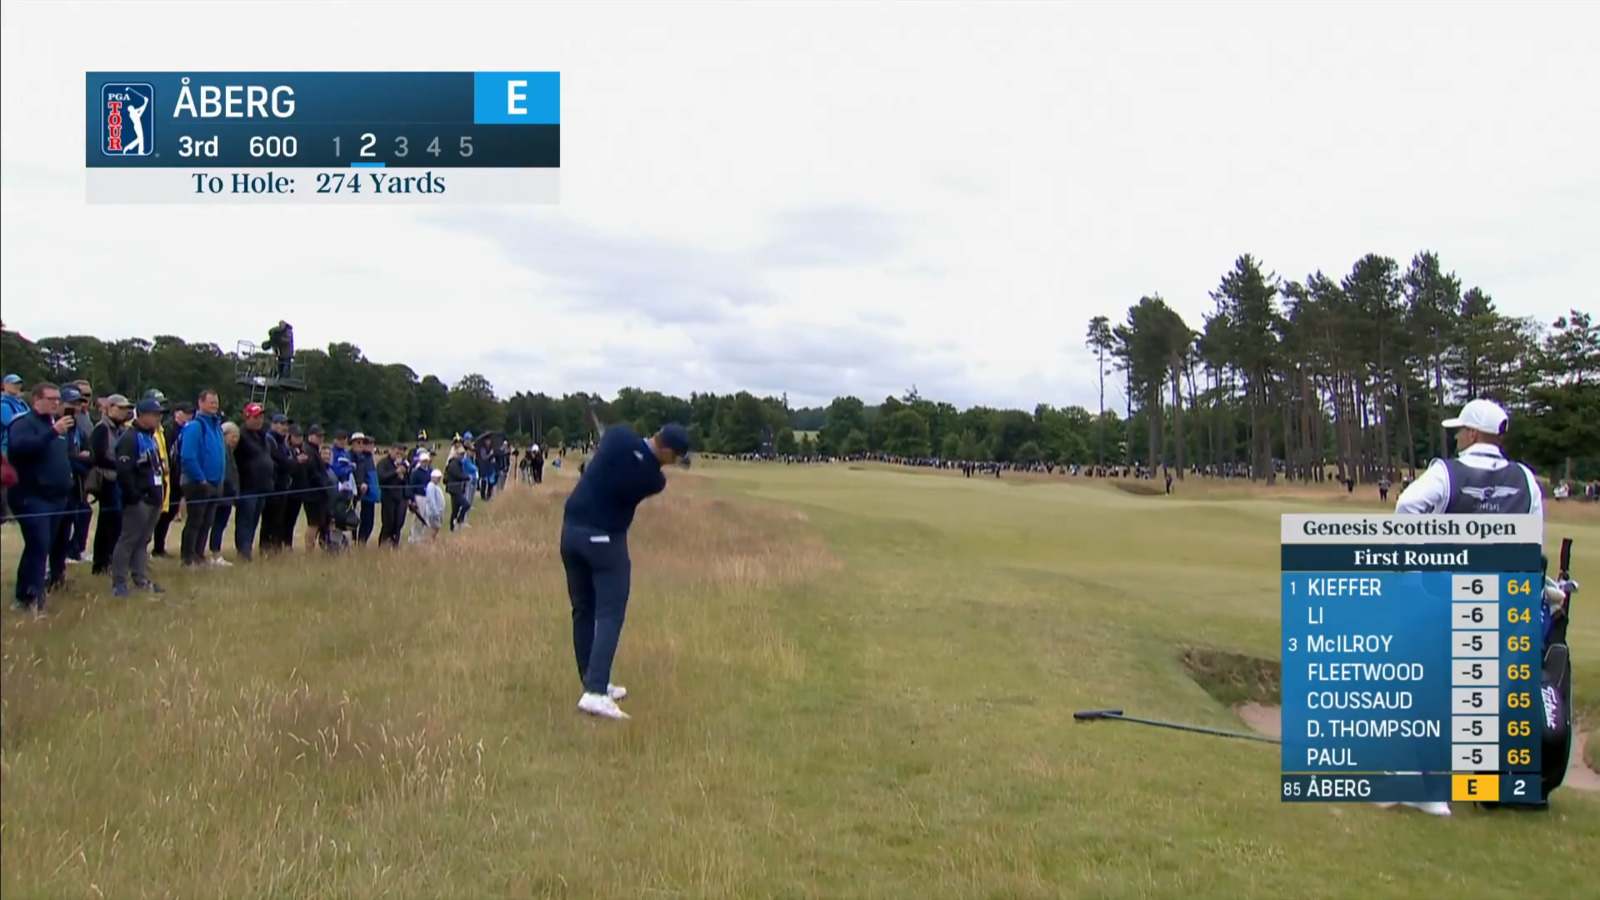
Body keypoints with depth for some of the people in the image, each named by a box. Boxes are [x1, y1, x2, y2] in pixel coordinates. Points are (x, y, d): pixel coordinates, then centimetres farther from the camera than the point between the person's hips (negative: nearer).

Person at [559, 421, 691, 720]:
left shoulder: (618, 435, -6)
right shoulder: (655, 479, -14)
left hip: (571, 530, 6)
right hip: (605, 539, -6)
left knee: (583, 611, 13)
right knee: (609, 614, -3)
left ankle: (594, 683, 20)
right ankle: (595, 692, -14)